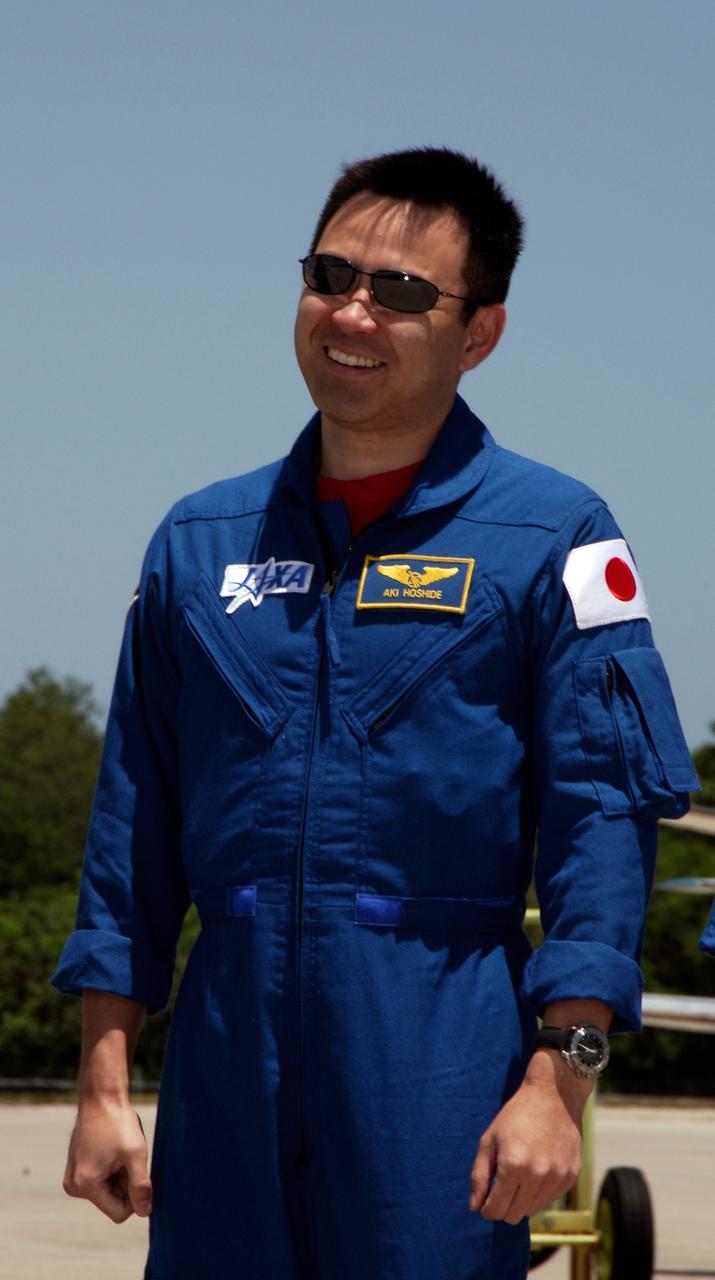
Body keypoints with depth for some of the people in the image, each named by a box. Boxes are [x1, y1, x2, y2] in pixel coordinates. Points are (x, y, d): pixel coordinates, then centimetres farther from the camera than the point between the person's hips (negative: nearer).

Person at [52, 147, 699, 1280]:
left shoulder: (551, 538, 1)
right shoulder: (200, 543, 13)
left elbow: (603, 816, -5)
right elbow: (135, 830, 14)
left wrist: (559, 1078, -14)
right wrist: (104, 1086, 8)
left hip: (440, 1055, -3)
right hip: (225, 1048, 4)